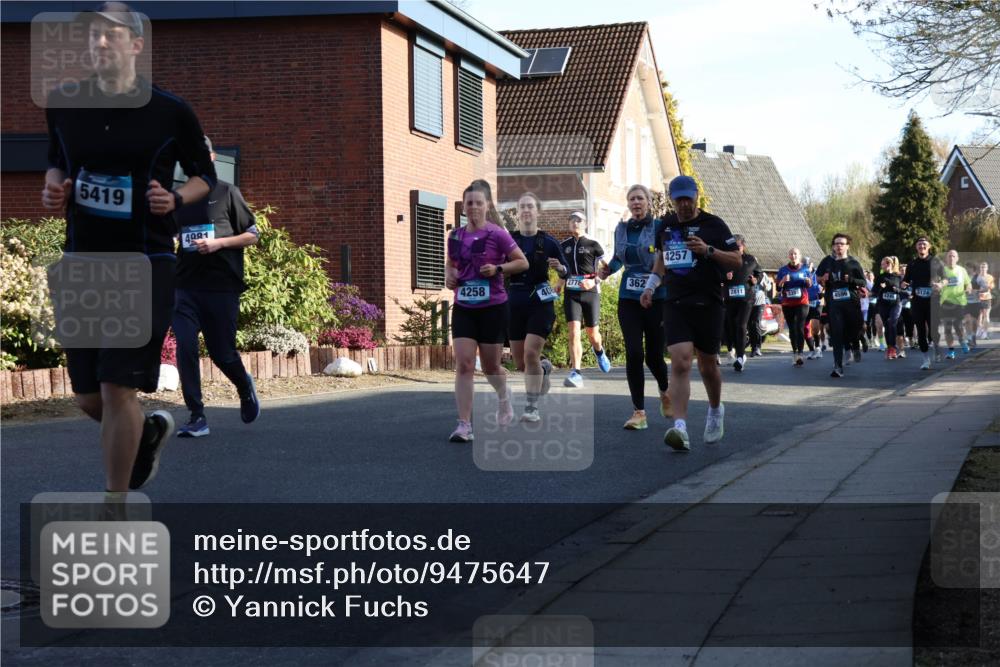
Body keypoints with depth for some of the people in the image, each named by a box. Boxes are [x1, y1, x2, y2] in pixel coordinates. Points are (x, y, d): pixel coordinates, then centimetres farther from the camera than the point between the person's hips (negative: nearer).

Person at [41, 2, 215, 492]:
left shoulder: (171, 113, -5)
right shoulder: (63, 105, 4)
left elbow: (204, 176, 7)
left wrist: (175, 199, -12)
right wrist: (53, 188, 0)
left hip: (145, 265, -4)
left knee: (117, 388, -12)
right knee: (88, 398, 8)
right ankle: (149, 431, 41)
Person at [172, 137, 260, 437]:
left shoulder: (227, 193, 0)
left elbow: (252, 235, 2)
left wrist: (219, 243, -13)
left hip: (222, 287, -3)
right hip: (186, 286, 3)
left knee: (222, 353, 3)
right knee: (185, 347, -12)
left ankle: (245, 387, 37)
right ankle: (197, 417, -6)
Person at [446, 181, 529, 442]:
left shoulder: (497, 235, -8)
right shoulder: (455, 237, 5)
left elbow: (523, 262, -3)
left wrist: (498, 268, -18)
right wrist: (449, 276, 1)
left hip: (493, 308, -3)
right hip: (463, 308, 3)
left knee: (490, 366, 8)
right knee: (463, 364, -10)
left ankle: (504, 398, 43)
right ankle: (464, 425, -11)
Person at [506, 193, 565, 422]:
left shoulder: (548, 242, 0)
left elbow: (565, 272, 8)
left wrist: (559, 268, -13)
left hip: (540, 302, -3)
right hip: (515, 302, 3)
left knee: (531, 353, -16)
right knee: (520, 363, 8)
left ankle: (532, 408, -9)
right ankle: (542, 369, 44)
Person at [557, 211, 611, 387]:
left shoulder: (593, 245, 0)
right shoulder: (563, 246, 10)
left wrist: (594, 281, -15)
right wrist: (561, 282, 10)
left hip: (590, 292, -2)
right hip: (571, 293, 2)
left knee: (593, 334, 8)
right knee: (574, 332, -15)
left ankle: (599, 351, 45)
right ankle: (576, 373, -19)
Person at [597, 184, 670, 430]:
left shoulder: (659, 227, -4)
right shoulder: (622, 229, 10)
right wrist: (608, 270, 7)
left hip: (656, 298, -3)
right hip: (628, 299, 3)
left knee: (653, 355, 2)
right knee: (633, 354, -9)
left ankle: (665, 392, 35)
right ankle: (639, 412, -4)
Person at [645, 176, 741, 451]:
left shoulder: (713, 225, -2)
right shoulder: (666, 225, 11)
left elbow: (737, 261, -3)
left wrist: (708, 251, -17)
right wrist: (652, 284, 17)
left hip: (708, 304, -2)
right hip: (675, 304, 2)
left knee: (707, 366, 10)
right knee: (680, 364, -14)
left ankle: (716, 411, 39)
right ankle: (680, 428, -23)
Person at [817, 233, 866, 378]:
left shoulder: (853, 263, 4)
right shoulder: (827, 261, 8)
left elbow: (863, 282, 3)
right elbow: (818, 276, 21)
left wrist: (851, 280, -16)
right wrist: (823, 279, -3)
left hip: (851, 301, 0)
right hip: (834, 302, 0)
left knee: (854, 328, 7)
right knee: (836, 334, -6)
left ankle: (854, 346, 44)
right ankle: (838, 366, -8)